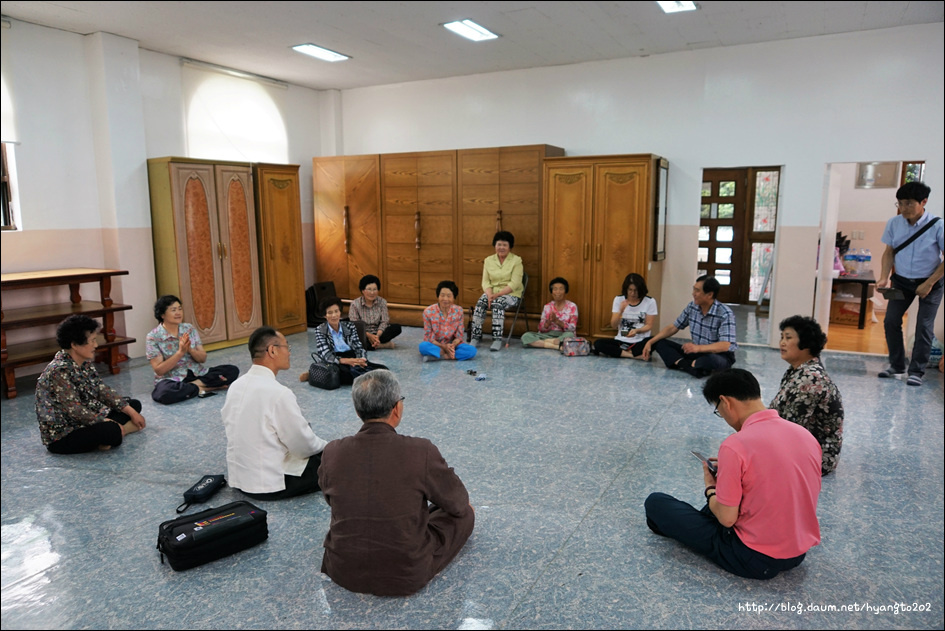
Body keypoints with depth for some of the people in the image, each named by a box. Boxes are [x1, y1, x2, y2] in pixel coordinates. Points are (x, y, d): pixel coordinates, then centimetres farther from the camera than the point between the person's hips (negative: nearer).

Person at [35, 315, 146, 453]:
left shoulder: (85, 362, 4)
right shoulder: (59, 371, -24)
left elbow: (103, 390, 7)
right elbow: (75, 411, -26)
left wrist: (132, 412, 1)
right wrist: (107, 422, -21)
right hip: (61, 437, -10)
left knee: (135, 404, 8)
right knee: (111, 431, -37)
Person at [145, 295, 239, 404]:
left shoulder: (189, 329, 5)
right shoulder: (153, 337, -6)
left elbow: (203, 358, 4)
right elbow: (159, 370, -12)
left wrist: (190, 349, -17)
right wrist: (180, 352, -21)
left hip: (197, 374, 4)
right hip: (171, 380, -4)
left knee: (232, 370, -16)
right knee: (163, 393, -40)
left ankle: (195, 384, -17)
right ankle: (202, 388, -20)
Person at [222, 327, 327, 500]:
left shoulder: (235, 386, 1)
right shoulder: (279, 393, -23)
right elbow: (304, 445, -17)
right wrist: (326, 446, 5)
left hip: (237, 476, 8)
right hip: (270, 485, -7)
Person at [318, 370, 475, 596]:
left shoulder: (332, 453, -12)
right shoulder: (421, 452, -22)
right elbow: (458, 504, -5)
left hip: (343, 573, 4)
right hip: (405, 578, -4)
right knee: (465, 514, 15)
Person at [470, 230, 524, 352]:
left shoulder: (516, 260, -3)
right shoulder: (488, 260, 10)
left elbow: (514, 284, -11)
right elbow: (485, 282, 6)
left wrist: (497, 294, -20)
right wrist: (489, 295, -15)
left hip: (511, 294, -4)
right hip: (492, 292, 4)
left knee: (498, 303, -35)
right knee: (480, 304, -27)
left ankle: (497, 339, -34)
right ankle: (476, 337, -24)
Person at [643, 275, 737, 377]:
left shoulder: (725, 314, -19)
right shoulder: (692, 307, -1)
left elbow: (725, 346, -28)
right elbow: (673, 328, 7)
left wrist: (699, 348, -43)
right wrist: (650, 342, -3)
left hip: (718, 355, -6)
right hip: (697, 352, 6)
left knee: (712, 360, -43)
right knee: (660, 343, -9)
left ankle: (681, 364, -21)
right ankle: (686, 364, -29)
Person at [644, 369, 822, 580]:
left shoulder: (735, 446, -24)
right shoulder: (807, 435, -3)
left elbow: (727, 519, -19)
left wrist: (710, 489, 2)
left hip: (754, 560, -7)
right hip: (799, 554, 7)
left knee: (656, 502, 3)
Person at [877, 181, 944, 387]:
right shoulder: (894, 223, -8)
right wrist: (884, 278, -11)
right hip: (901, 281, 3)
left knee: (924, 327, -3)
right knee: (891, 321, 0)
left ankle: (917, 372, 8)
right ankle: (897, 366, 15)